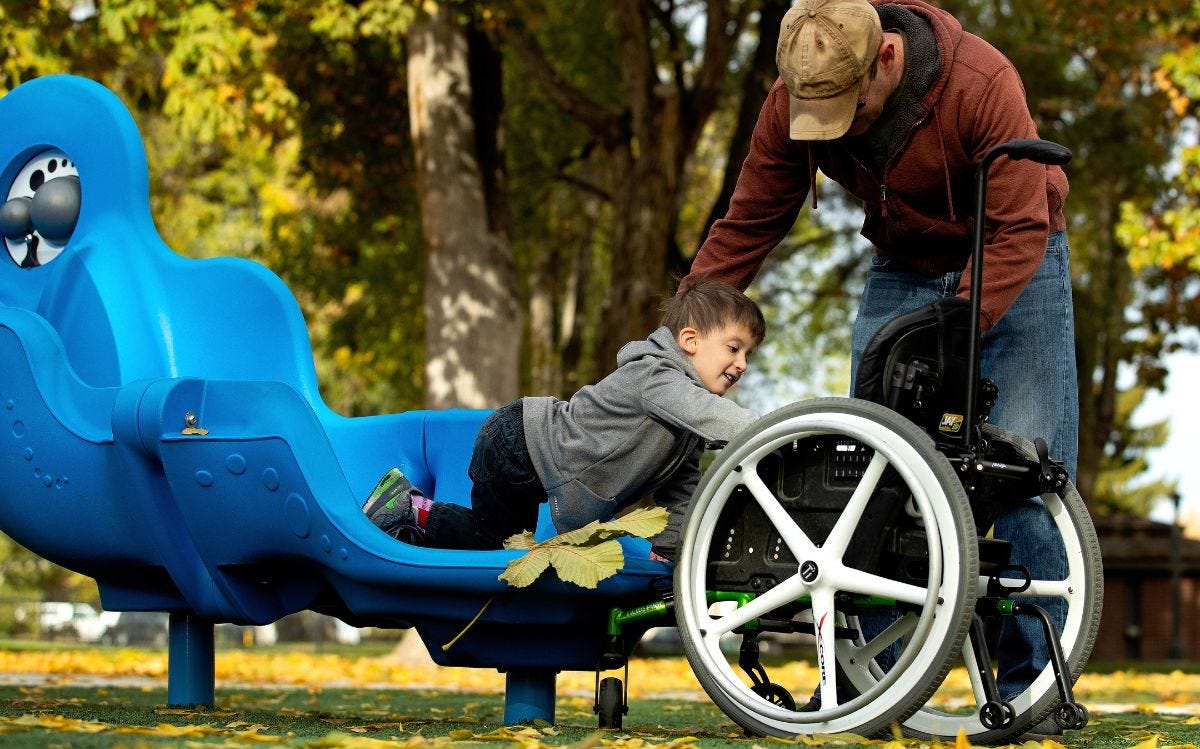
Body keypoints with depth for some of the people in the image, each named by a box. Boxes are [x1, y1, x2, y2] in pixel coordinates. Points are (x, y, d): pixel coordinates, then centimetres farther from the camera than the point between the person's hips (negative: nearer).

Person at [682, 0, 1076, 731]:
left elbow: (1020, 229, -30)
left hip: (1011, 269, -4)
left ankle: (1032, 686, -7)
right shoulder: (793, 100, -18)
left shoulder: (983, 84, -32)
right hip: (903, 269, 4)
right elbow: (748, 225, -7)